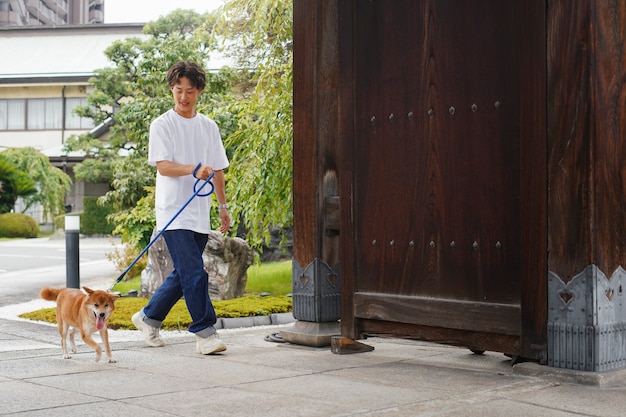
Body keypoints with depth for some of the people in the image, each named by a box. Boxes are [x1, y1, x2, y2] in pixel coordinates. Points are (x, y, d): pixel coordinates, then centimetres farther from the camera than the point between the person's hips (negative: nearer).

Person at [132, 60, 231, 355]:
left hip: (200, 214, 6)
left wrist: (223, 206, 17)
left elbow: (217, 170, 19)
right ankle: (205, 333, -6)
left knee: (183, 274, 12)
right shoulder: (162, 125, -2)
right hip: (174, 211, -6)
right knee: (194, 274, -13)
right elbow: (163, 166, -13)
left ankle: (148, 317, 29)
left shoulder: (209, 127, 14)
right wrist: (194, 170, -29)